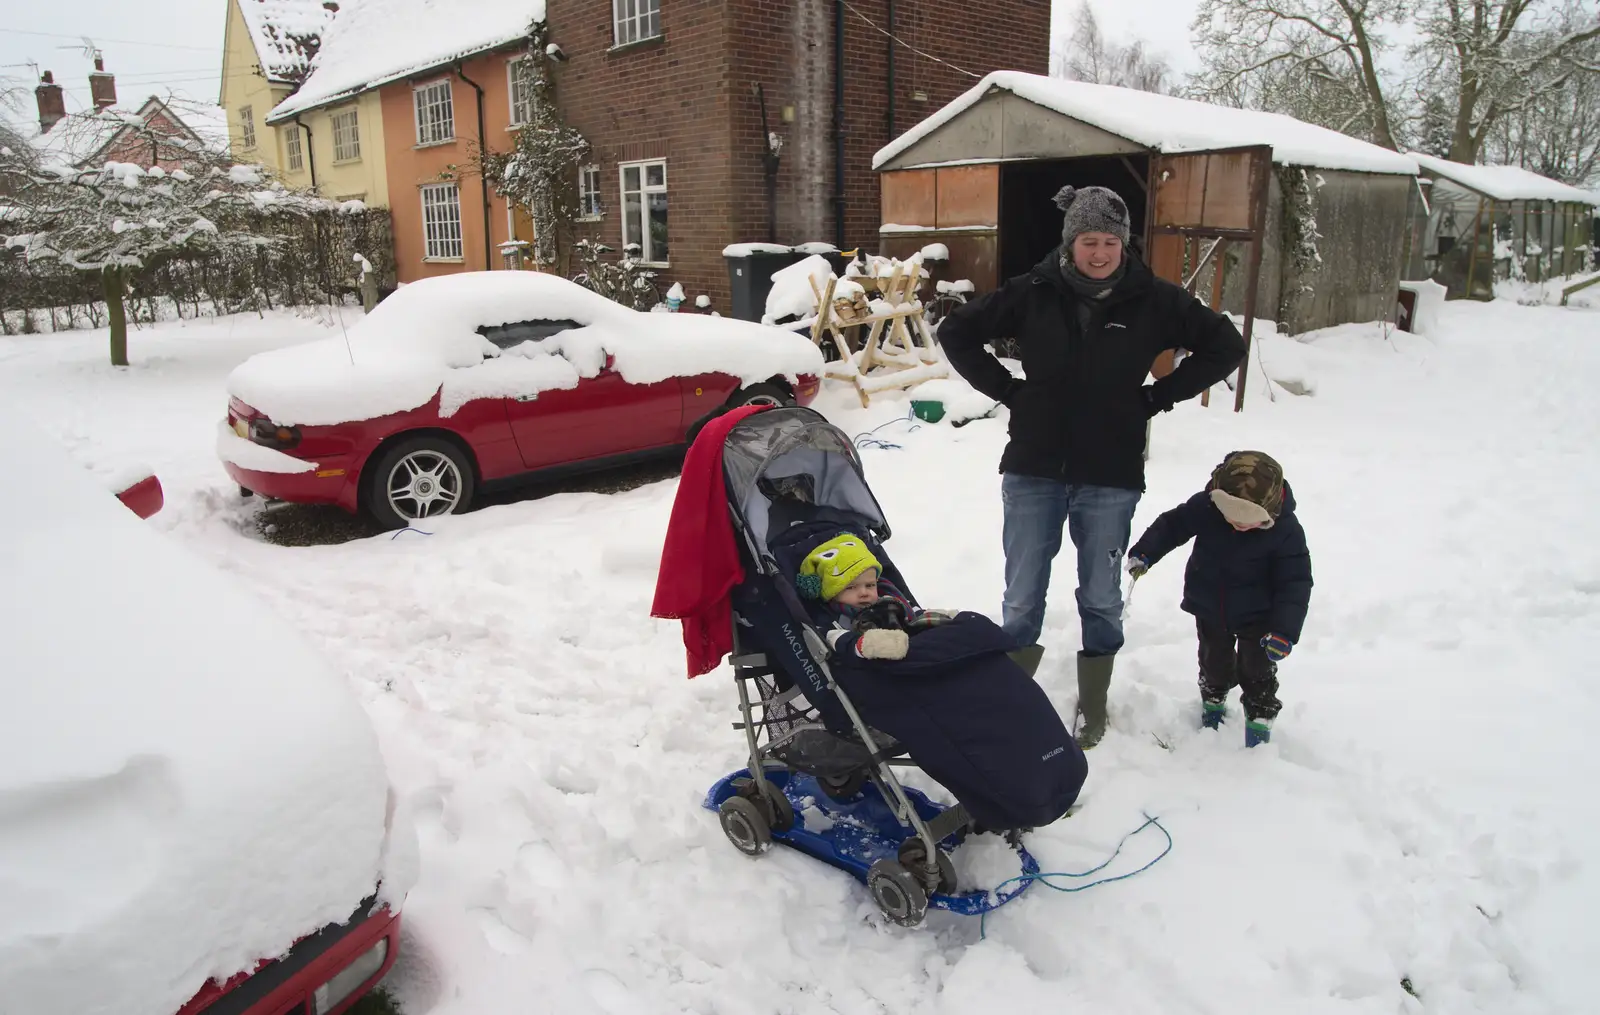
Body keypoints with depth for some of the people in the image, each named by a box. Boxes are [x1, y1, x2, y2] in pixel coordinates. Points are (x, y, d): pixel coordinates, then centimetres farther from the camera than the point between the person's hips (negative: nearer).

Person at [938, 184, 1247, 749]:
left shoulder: (1153, 301, -3)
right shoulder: (1032, 294, -3)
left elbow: (1225, 346, 7)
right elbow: (956, 332, 7)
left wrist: (1158, 396, -1)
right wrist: (1007, 390, -1)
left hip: (1111, 478, 0)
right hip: (1033, 471, 0)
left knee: (1101, 600, 12)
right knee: (1021, 601, 6)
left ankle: (1093, 708, 30)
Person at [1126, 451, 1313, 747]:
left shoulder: (1286, 530, -25)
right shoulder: (1205, 506, -21)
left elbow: (1295, 584, -20)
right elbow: (1172, 525, -4)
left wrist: (1285, 631, -28)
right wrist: (1143, 553, -16)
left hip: (1257, 616, -2)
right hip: (1209, 609, 3)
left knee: (1257, 671, 0)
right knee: (1214, 664, 18)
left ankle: (1259, 721, 20)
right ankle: (1212, 704, 44)